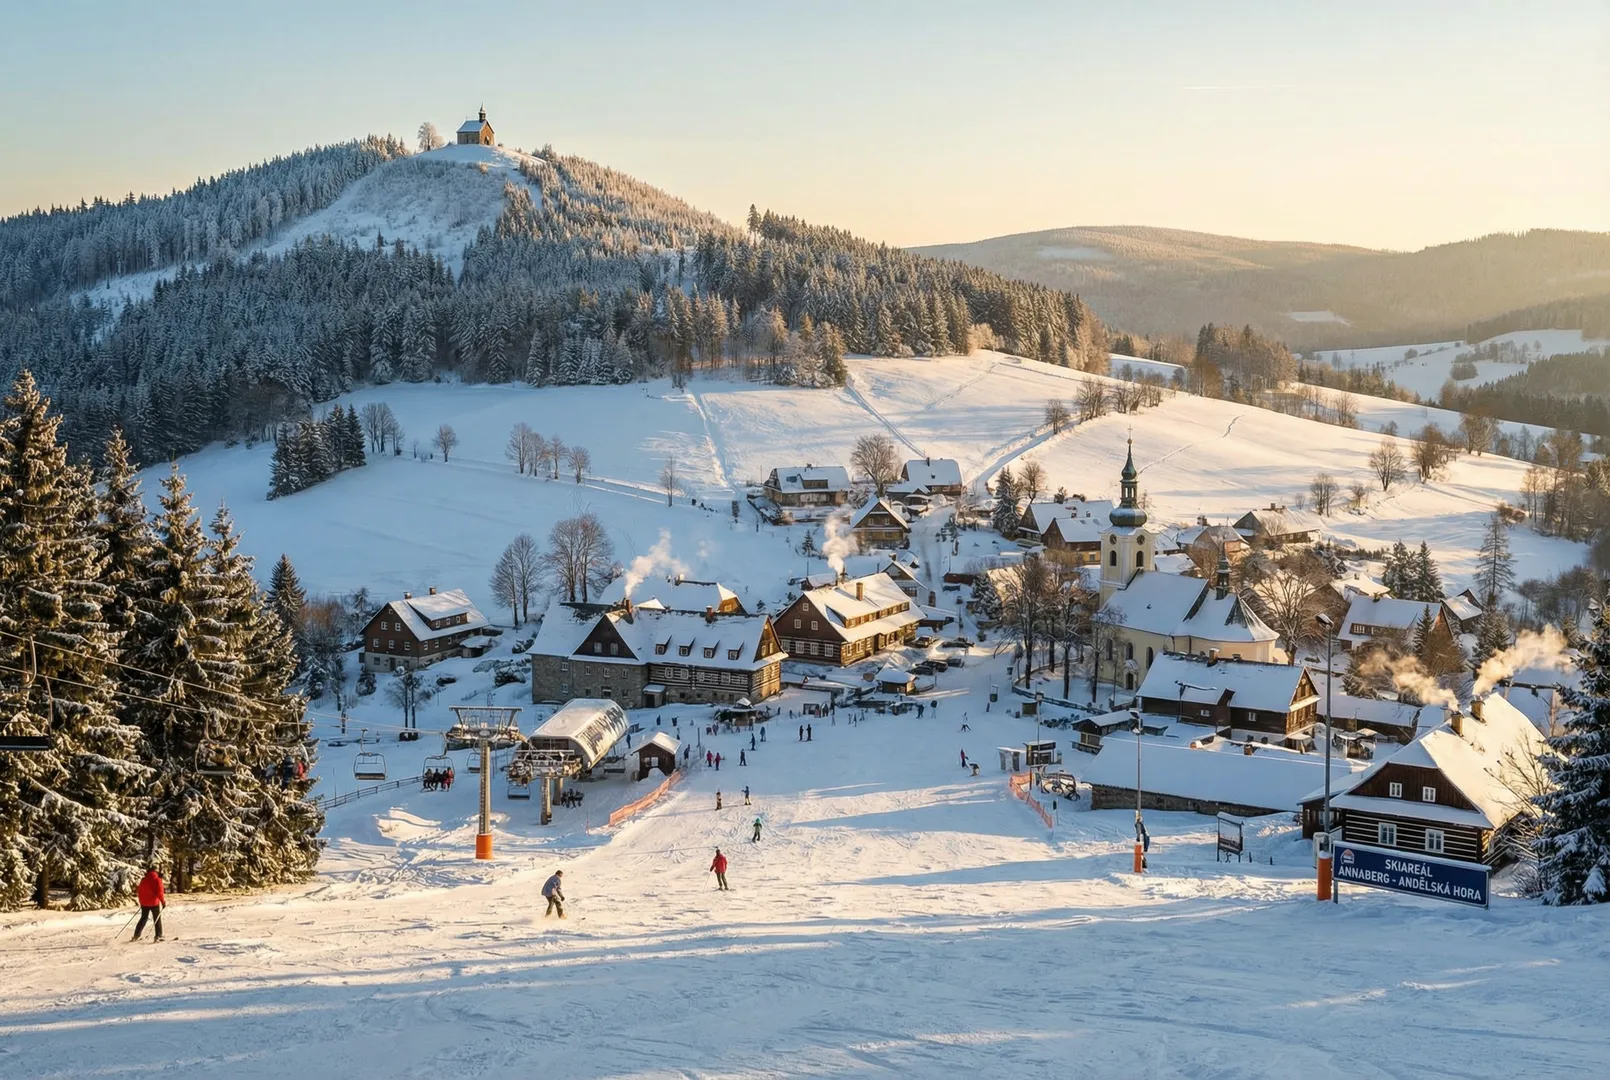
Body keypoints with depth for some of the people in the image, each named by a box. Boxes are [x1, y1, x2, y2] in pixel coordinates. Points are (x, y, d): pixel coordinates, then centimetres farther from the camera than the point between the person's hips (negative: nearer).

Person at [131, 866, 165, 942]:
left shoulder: (143, 880, 3)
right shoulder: (157, 880, -12)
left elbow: (139, 891, 10)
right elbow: (159, 892, -17)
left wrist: (141, 900, 24)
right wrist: (163, 902, -7)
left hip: (144, 903, 5)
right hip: (154, 903, -5)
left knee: (143, 918, 17)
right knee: (157, 919, 7)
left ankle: (136, 936, 15)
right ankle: (158, 936, 3)